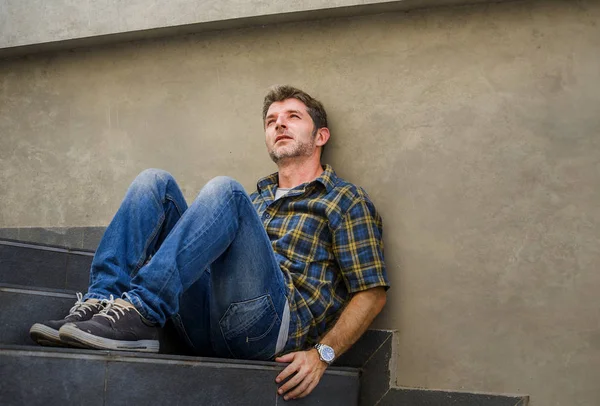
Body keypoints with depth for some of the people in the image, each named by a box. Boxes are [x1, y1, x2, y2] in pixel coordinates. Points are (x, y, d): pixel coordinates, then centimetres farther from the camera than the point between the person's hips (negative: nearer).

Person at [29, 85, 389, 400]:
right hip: (209, 330, 6)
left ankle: (141, 312, -29)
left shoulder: (346, 200, 14)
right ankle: (100, 303, -18)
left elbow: (371, 292, 5)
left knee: (224, 191, -24)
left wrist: (322, 353, -10)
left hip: (274, 321, -5)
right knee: (155, 182, -2)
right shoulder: (255, 199, 33)